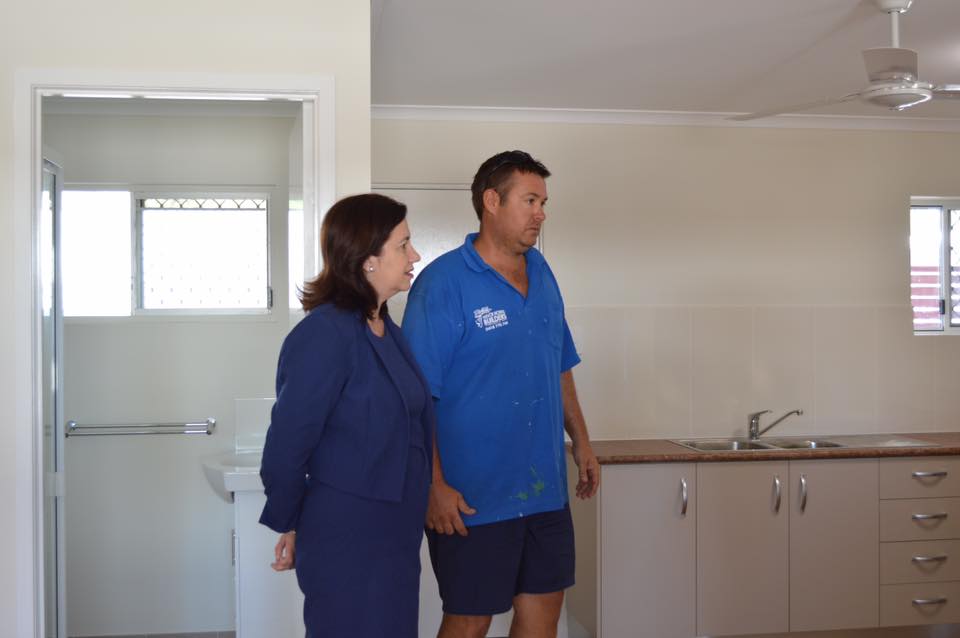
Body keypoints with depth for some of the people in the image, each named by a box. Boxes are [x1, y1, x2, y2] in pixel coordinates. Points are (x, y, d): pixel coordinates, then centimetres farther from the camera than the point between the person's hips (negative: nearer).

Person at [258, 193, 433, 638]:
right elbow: (286, 443, -18)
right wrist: (288, 525, -7)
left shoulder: (387, 330, 7)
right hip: (346, 539, -8)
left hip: (394, 534, 8)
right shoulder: (325, 335, -20)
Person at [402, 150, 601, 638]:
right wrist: (434, 486, -19)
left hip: (545, 490, 7)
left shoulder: (541, 274, 7)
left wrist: (581, 442, 16)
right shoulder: (444, 282, -15)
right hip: (472, 498, -6)